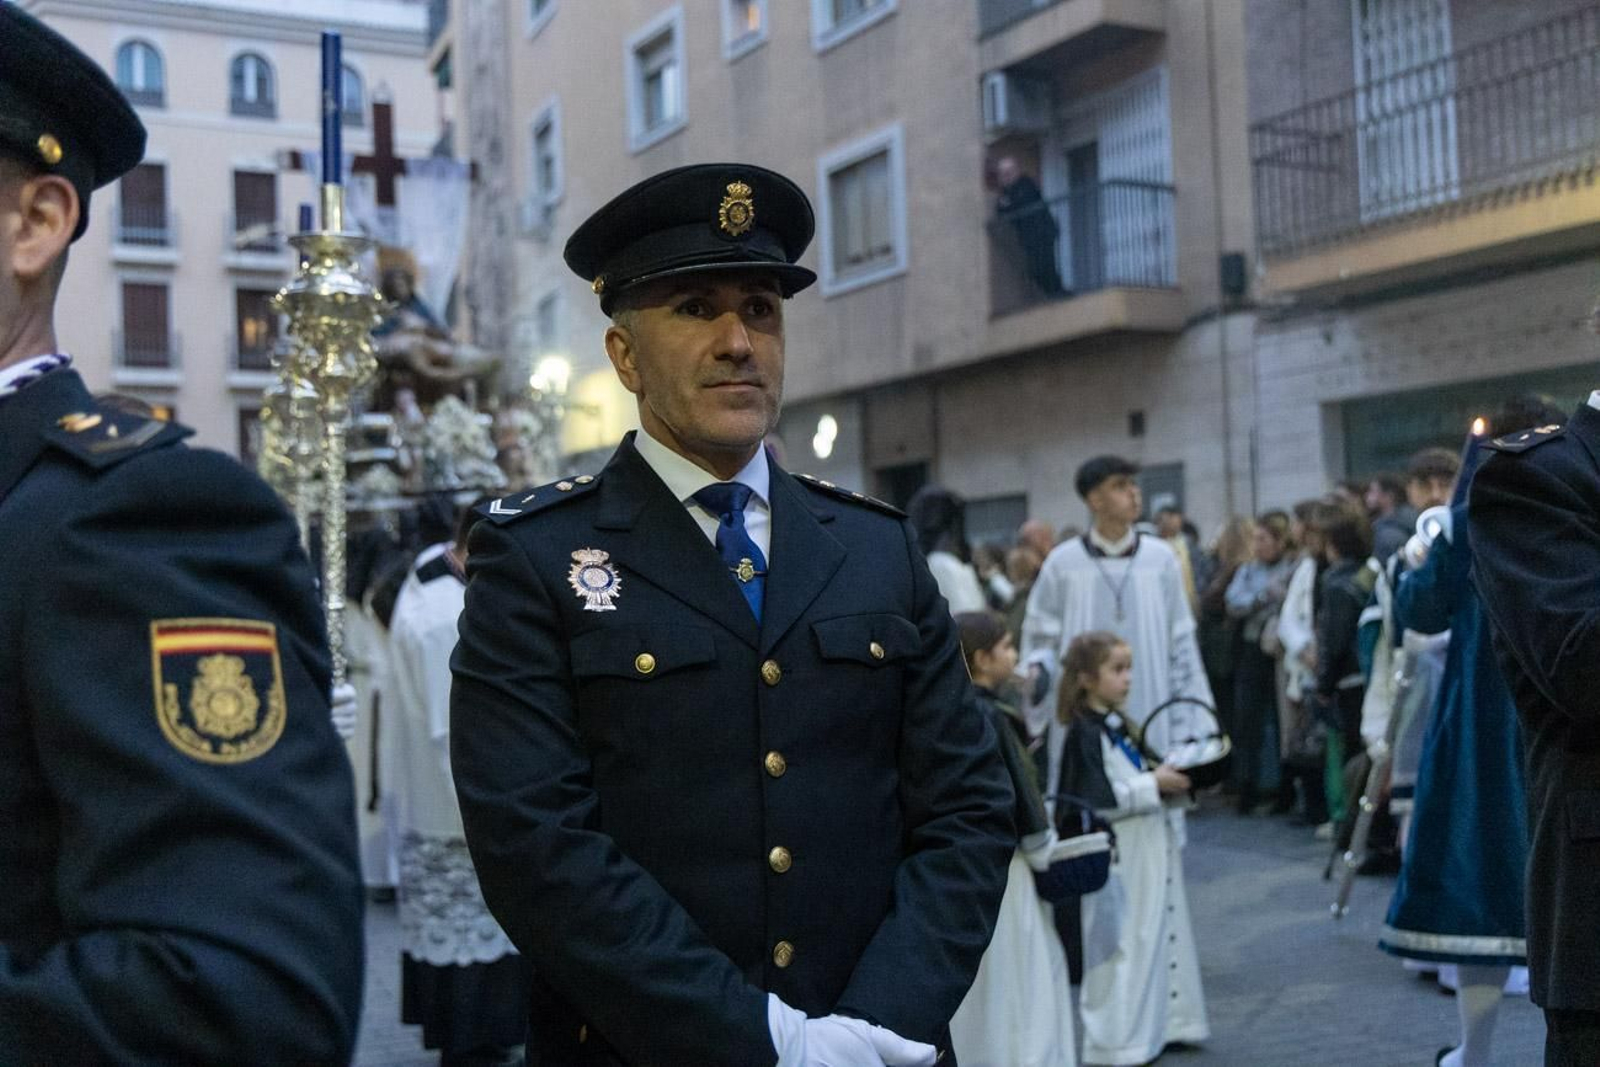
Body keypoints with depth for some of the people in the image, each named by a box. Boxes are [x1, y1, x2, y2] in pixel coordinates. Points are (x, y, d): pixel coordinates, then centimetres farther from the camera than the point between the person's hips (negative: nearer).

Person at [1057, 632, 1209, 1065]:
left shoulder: (1120, 727, 13)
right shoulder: (1084, 733, -15)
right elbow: (1095, 800, -22)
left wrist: (1170, 781, 4)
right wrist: (1153, 784, -19)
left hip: (1150, 853, 9)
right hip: (1118, 858, -9)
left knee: (1162, 934, 14)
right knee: (1120, 945, -2)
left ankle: (1163, 1022, 26)